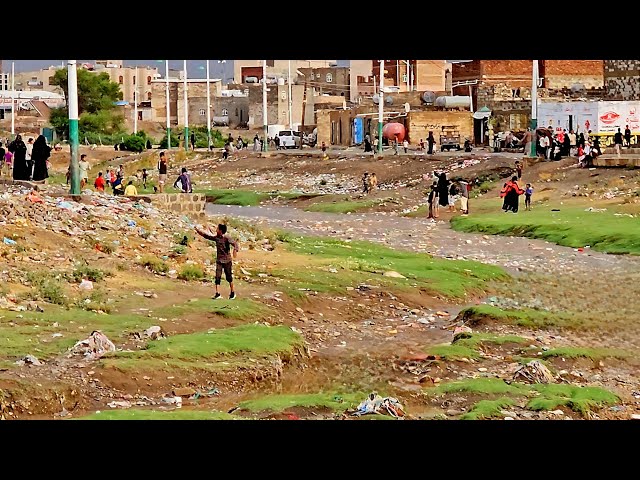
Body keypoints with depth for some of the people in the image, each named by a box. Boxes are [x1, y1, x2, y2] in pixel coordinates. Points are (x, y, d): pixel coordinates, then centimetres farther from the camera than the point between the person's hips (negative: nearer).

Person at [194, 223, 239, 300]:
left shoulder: (227, 238, -15)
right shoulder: (216, 237, 4)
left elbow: (234, 243, -26)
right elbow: (207, 236, 19)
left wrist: (235, 250, -46)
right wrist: (199, 231, 17)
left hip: (227, 261, -5)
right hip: (219, 260, 5)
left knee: (229, 277, 5)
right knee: (217, 277, -5)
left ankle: (232, 293, 21)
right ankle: (217, 293, -5)